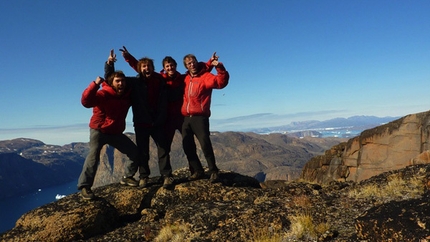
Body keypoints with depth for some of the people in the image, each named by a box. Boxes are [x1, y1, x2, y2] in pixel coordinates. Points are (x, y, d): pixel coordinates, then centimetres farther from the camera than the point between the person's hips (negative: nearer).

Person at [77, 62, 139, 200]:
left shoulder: (127, 95, -2)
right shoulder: (103, 94, -20)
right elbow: (86, 101, -37)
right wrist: (95, 84, -46)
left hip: (116, 133, 6)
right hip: (99, 131, -6)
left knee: (134, 152, 4)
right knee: (93, 156, -22)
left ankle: (127, 177, 20)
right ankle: (84, 187, -14)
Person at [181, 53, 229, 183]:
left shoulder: (205, 76, -1)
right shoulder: (186, 78, 16)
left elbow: (221, 82, -18)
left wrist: (219, 67, -32)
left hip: (200, 117, -6)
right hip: (186, 118, 6)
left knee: (205, 144, -14)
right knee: (187, 147, 8)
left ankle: (213, 172, -2)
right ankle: (198, 171, 20)